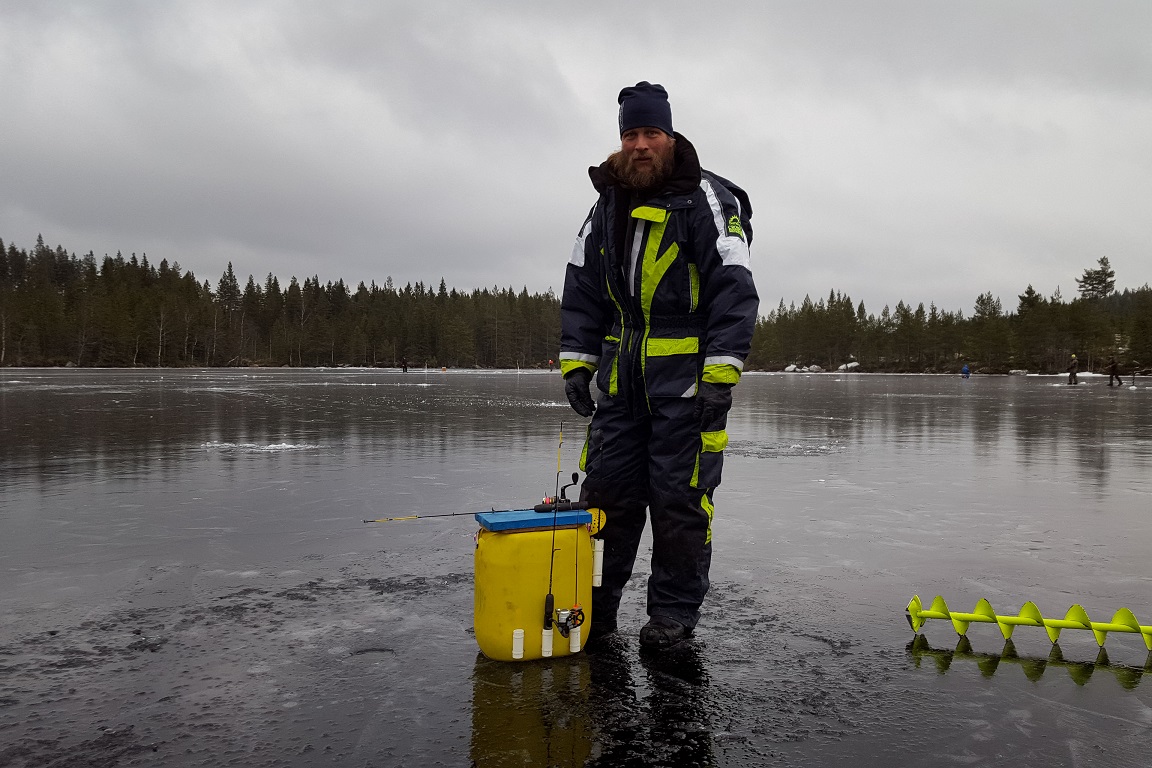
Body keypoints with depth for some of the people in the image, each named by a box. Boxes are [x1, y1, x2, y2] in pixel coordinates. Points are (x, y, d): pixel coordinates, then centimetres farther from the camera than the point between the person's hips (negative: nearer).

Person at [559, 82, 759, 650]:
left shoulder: (707, 199, -5)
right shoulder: (607, 206, 12)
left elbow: (734, 290, -11)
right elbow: (581, 289, 15)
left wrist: (720, 377, -18)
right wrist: (575, 362, 6)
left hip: (685, 371, -5)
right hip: (622, 373, 5)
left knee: (679, 496, -1)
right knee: (607, 488, 6)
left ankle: (675, 611, 14)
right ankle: (593, 603, 18)